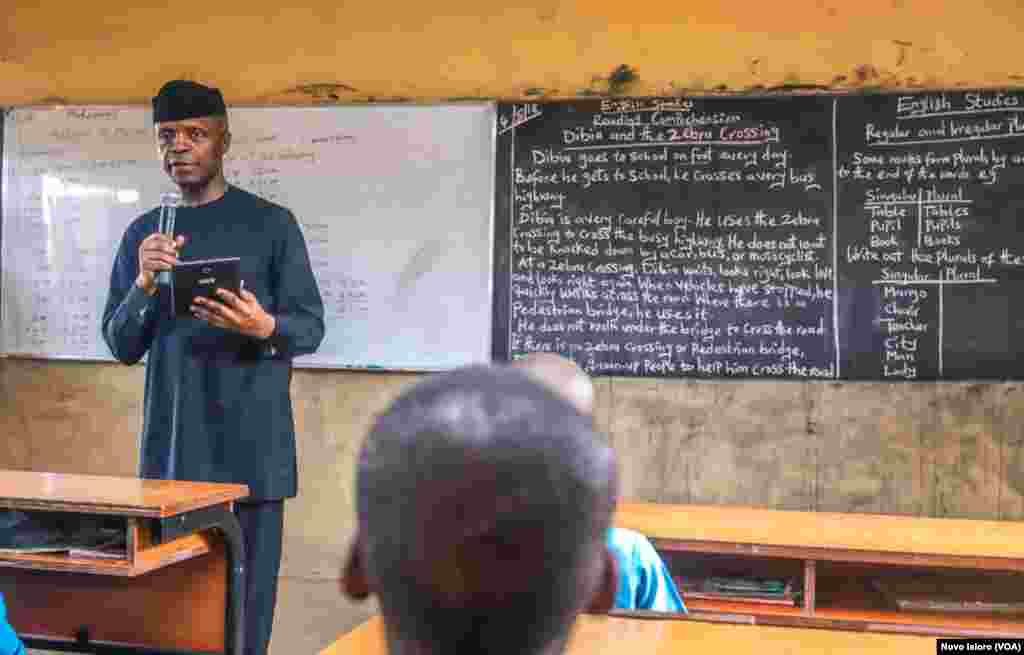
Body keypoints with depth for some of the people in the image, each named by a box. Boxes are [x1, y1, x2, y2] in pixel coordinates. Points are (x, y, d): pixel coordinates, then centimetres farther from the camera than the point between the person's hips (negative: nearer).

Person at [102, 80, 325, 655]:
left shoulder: (271, 224, 0)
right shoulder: (143, 234, 11)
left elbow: (311, 326, -1)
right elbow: (121, 346, 9)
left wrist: (264, 327, -23)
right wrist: (144, 283, -10)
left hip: (251, 446, -3)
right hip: (171, 447, 3)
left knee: (247, 593, 0)